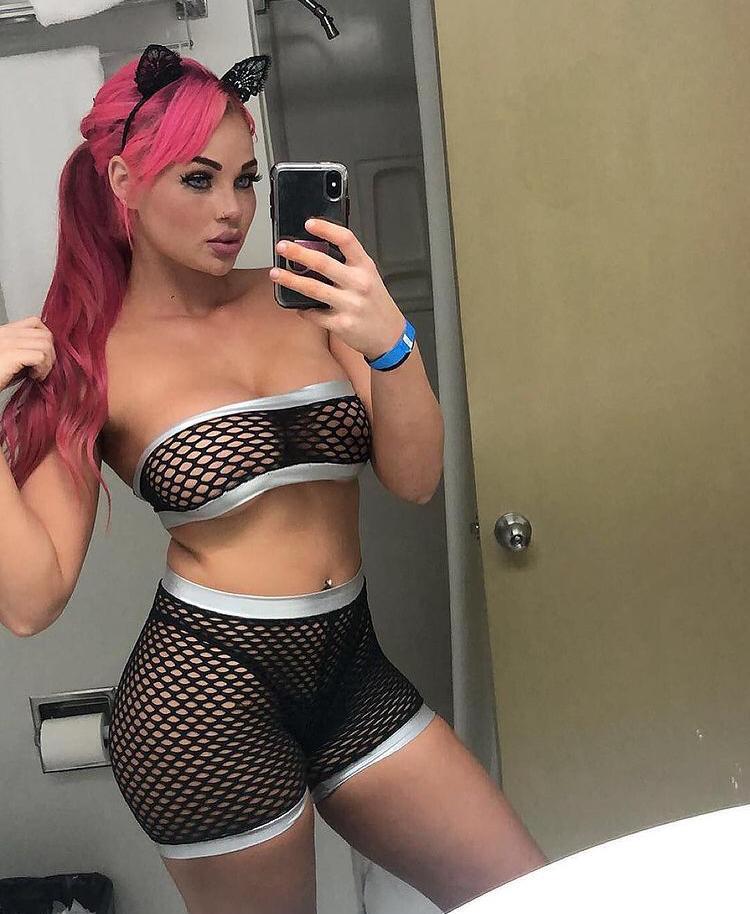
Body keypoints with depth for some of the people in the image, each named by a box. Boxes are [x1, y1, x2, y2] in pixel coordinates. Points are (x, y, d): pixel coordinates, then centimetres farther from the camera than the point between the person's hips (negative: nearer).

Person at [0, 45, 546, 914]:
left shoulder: (300, 298, 2)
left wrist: (391, 343, -21)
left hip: (351, 673, 4)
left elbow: (414, 479, -4)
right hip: (205, 695, -4)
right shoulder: (86, 358, -6)